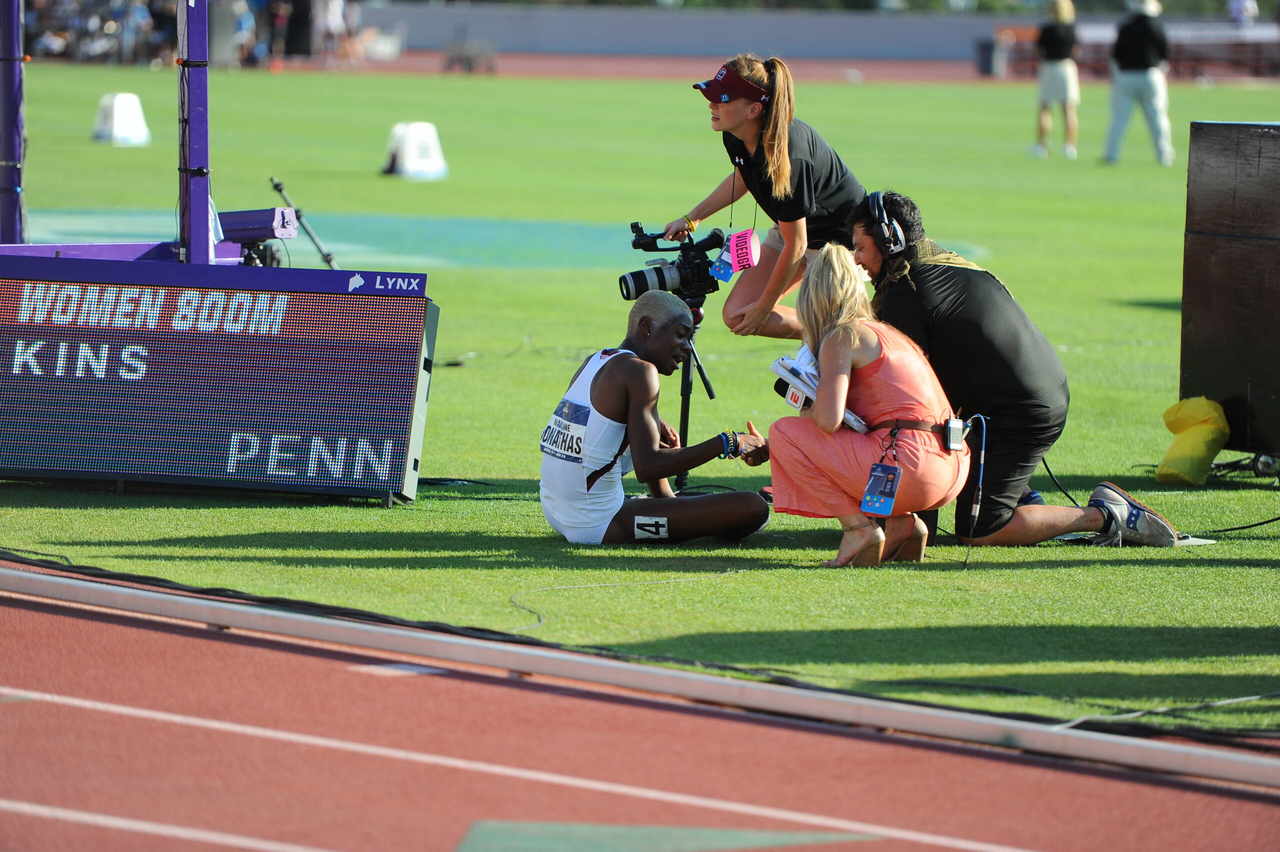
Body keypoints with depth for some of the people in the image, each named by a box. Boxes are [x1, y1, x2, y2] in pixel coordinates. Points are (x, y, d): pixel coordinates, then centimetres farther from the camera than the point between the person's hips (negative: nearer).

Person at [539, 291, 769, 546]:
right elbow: (647, 468, -23)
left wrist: (651, 427, 18)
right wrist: (728, 444, -17)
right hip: (596, 527, -10)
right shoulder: (639, 372, -13)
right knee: (753, 508, -16)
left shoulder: (594, 361, 12)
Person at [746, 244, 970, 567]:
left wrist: (807, 413, 11)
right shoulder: (888, 334, 26)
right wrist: (768, 450, 36)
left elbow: (828, 420, -13)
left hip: (908, 472, -9)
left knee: (784, 432, 5)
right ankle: (902, 522, 12)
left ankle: (857, 527, -3)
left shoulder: (841, 337, -1)